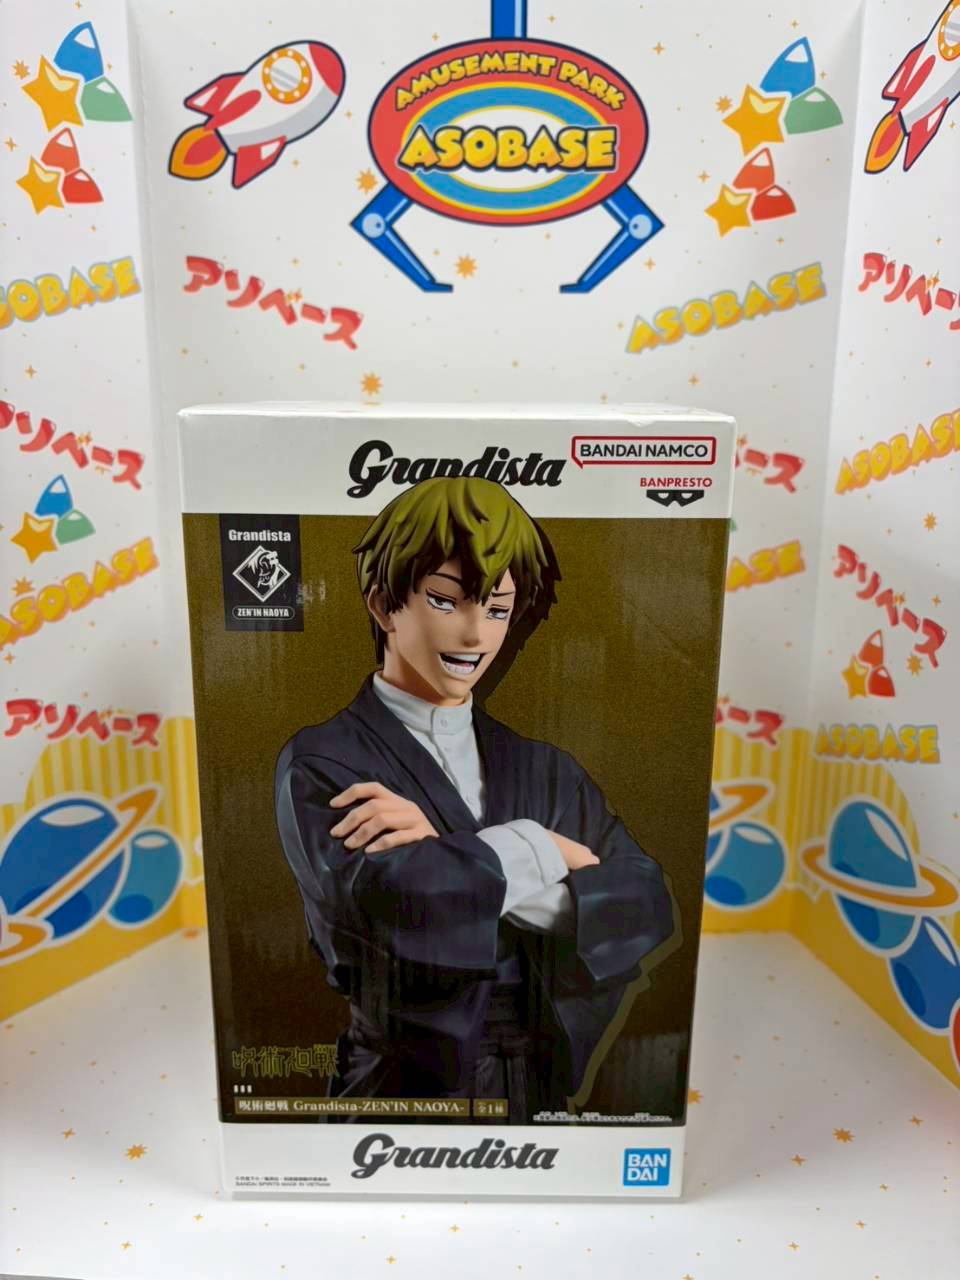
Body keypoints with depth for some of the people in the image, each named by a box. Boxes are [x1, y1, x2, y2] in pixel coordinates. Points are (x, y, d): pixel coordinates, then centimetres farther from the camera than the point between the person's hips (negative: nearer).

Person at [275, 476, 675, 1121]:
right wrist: (549, 848, -16)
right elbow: (393, 900, -31)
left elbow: (647, 907, -14)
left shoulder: (544, 766, -1)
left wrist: (453, 856, -24)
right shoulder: (321, 763, -13)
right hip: (399, 1089, -3)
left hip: (540, 1092, 4)